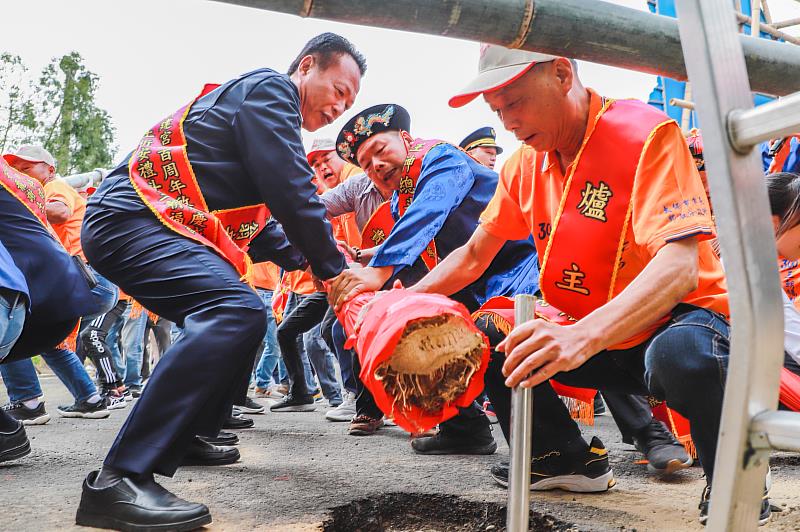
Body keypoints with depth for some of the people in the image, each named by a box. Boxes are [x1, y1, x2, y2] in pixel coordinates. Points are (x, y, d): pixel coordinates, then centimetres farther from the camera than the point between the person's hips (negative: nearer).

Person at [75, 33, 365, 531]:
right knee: (239, 312, -29)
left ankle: (184, 435, 28)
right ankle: (120, 480, -31)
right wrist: (333, 267, -4)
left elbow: (255, 223, 26)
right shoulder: (270, 88, -4)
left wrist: (308, 257, 14)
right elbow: (291, 193, -16)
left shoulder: (262, 108, 26)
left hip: (123, 223, 11)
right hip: (130, 221, -11)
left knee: (229, 319, 21)